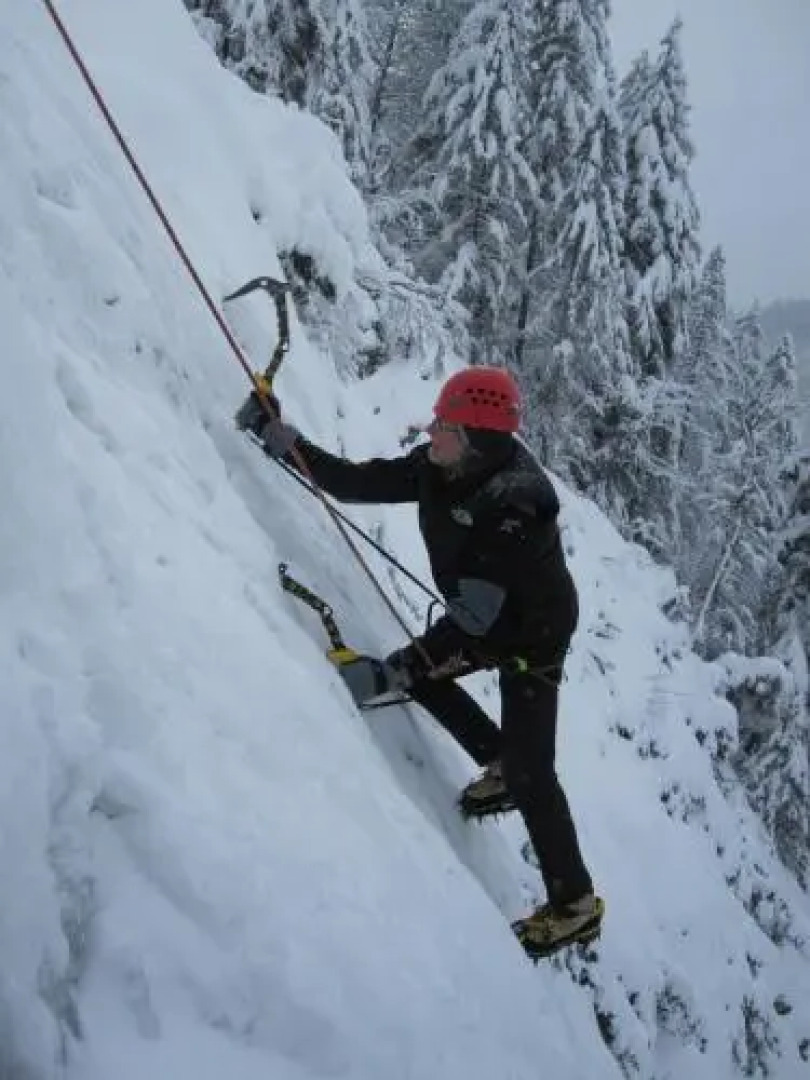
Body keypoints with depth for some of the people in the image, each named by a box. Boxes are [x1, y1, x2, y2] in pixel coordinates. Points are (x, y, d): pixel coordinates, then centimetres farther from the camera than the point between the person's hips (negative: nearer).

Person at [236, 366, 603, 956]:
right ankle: (501, 766, 28)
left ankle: (576, 904, 10)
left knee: (530, 772, -7)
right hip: (485, 615, 8)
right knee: (420, 671, 14)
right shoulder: (442, 468, -17)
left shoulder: (514, 508, -40)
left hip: (533, 636, -8)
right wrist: (279, 436, -16)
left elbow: (472, 622, -42)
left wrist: (388, 671, -44)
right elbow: (358, 482, -8)